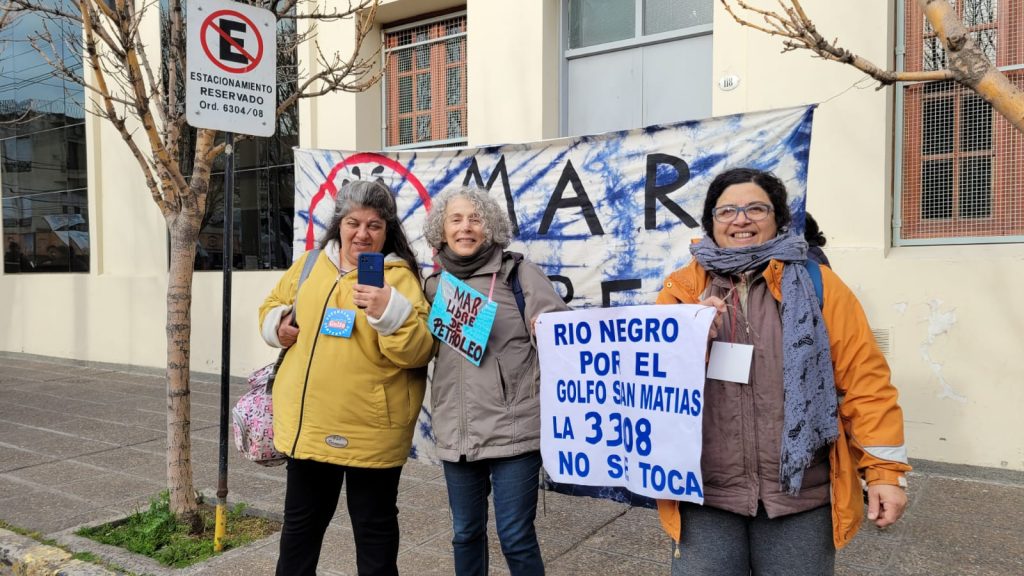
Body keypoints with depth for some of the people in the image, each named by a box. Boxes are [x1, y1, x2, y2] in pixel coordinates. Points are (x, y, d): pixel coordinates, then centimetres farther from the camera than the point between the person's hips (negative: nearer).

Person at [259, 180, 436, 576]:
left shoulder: (399, 277, -9)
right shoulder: (309, 264, 8)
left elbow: (419, 351, -19)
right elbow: (274, 305, 23)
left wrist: (390, 311, -34)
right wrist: (277, 325, 2)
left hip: (368, 430, -5)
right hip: (307, 424, 6)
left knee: (374, 526, 12)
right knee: (301, 522, 23)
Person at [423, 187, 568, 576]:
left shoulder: (518, 272, -4)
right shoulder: (433, 284, 10)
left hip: (513, 428, -4)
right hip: (456, 432, 5)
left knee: (516, 537, 3)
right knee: (465, 533, 19)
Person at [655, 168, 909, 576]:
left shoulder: (816, 285, 3)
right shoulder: (682, 289, 6)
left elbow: (864, 379, 0)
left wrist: (885, 468, -4)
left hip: (799, 496, 0)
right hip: (705, 496, 1)